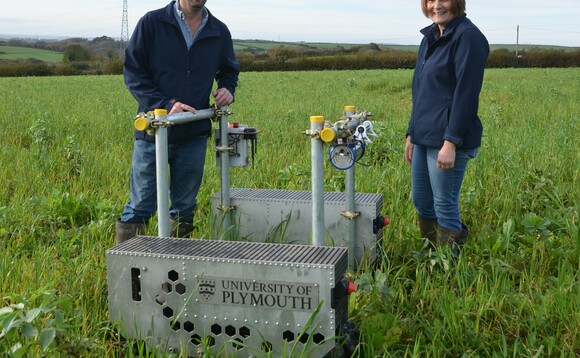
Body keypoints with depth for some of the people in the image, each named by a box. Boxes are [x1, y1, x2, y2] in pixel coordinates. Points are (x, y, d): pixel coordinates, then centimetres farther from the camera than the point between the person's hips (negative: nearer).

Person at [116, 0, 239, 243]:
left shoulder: (219, 32, 7)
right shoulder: (152, 23, -4)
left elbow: (229, 70, 23)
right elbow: (133, 73, -5)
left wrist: (227, 89, 0)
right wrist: (166, 104, -18)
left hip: (194, 135, 3)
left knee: (185, 208, 13)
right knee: (140, 207, 2)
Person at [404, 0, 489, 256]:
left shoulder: (467, 36, -12)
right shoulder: (431, 37, 14)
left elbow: (466, 94, -18)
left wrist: (451, 142, -21)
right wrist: (411, 134, 17)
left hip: (448, 140, -9)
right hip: (423, 137, 9)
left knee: (444, 206, 0)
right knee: (421, 202, 15)